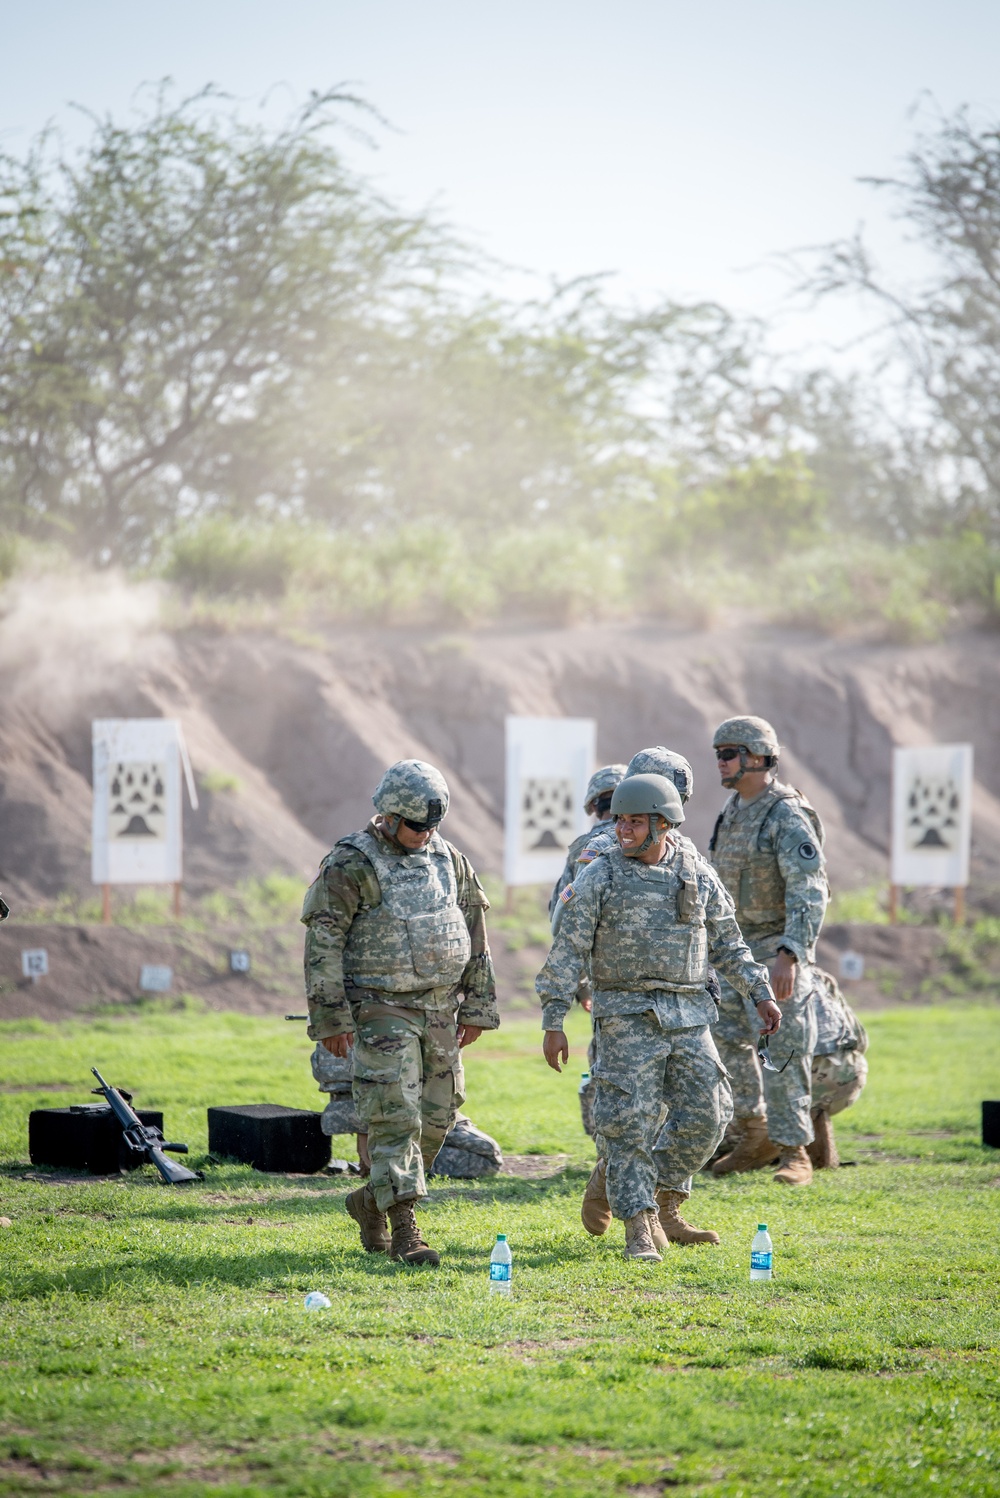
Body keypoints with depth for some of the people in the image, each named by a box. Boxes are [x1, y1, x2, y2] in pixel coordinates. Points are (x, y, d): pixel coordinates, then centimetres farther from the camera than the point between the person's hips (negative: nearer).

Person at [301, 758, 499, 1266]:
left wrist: (477, 1007, 10)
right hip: (382, 1010, -6)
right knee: (394, 1116, -10)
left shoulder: (450, 860, 9)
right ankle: (403, 1228, -9)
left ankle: (373, 1200, 26)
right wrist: (330, 1017, -13)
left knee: (437, 1115, 8)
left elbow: (475, 934, 15)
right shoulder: (350, 865, -8)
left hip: (440, 1010, 6)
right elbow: (322, 943, -10)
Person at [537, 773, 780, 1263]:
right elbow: (567, 952, -5)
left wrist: (761, 994, 7)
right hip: (628, 1016, -3)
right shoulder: (599, 878, -4)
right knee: (630, 1121, -8)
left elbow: (727, 943, 15)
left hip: (688, 1015, 4)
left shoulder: (698, 874, 6)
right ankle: (638, 1229, -4)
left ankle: (665, 1202, 22)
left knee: (703, 1115, 1)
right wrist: (553, 1022, -10)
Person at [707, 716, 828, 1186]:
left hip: (780, 949, -9)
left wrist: (789, 955, -35)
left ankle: (793, 1152, 1)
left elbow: (809, 893, -26)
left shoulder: (787, 817, -18)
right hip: (738, 948, 9)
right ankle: (755, 1139, 21)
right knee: (727, 1041, 10)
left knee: (782, 1053, -7)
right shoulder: (732, 811, 10)